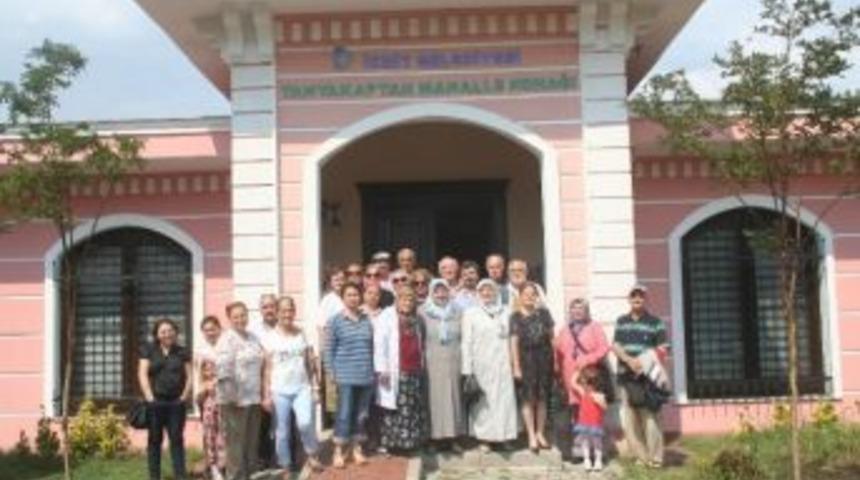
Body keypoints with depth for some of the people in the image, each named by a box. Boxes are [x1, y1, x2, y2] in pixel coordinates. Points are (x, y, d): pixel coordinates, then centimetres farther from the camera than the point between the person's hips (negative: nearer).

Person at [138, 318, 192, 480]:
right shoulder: (148, 350, 7)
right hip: (155, 402, -1)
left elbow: (189, 376, 10)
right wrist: (149, 397, -10)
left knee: (177, 439, 2)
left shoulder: (182, 352, 12)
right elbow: (142, 374, 0)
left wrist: (185, 395, -3)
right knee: (155, 439, 4)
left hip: (176, 402, 1)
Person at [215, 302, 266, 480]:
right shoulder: (227, 339, -10)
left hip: (253, 398, 8)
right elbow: (222, 368, -18)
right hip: (235, 399, -8)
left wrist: (262, 392, 17)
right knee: (236, 441, -3)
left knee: (252, 440, 13)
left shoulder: (253, 337, 14)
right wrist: (230, 395, -22)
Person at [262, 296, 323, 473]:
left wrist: (315, 387, 5)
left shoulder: (302, 334, 7)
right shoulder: (271, 337, 0)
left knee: (305, 423, -18)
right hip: (280, 390, -1)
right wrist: (267, 395, -4)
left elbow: (311, 362, 9)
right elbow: (268, 368, 0)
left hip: (302, 387, 1)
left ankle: (312, 455, 6)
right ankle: (285, 466, 16)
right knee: (282, 432, 2)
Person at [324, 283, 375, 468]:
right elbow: (329, 348, 0)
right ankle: (338, 452, 4)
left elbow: (373, 346, 11)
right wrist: (332, 372, -4)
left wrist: (375, 369, 7)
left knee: (361, 415, 9)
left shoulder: (367, 320, 6)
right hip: (346, 376, -3)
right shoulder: (337, 320, -2)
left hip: (366, 375, 3)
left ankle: (357, 449, 22)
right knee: (344, 414, -5)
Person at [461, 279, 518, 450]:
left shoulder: (505, 313, 11)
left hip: (502, 365, 2)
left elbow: (511, 339, 10)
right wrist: (467, 370, -6)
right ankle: (484, 438, 5)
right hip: (481, 365, -2)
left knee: (504, 400, -1)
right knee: (483, 402, -2)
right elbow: (467, 343, 0)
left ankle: (503, 436, 7)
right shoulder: (471, 314, 4)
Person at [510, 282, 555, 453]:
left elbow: (552, 337, 11)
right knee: (528, 398, -4)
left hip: (544, 358, 3)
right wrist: (516, 366, -9)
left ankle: (540, 433, 18)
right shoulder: (516, 316, 0)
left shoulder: (543, 313, 9)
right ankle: (531, 436, 1)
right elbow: (514, 342, -4)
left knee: (542, 398, 7)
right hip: (526, 359, -3)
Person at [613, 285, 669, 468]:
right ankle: (641, 456, 14)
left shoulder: (655, 323, 3)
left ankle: (655, 458, -1)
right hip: (625, 377, 4)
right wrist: (629, 360, -13)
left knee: (649, 417, -8)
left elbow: (663, 349, -1)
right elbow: (615, 346, 6)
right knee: (628, 419, 4)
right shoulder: (621, 322, 14)